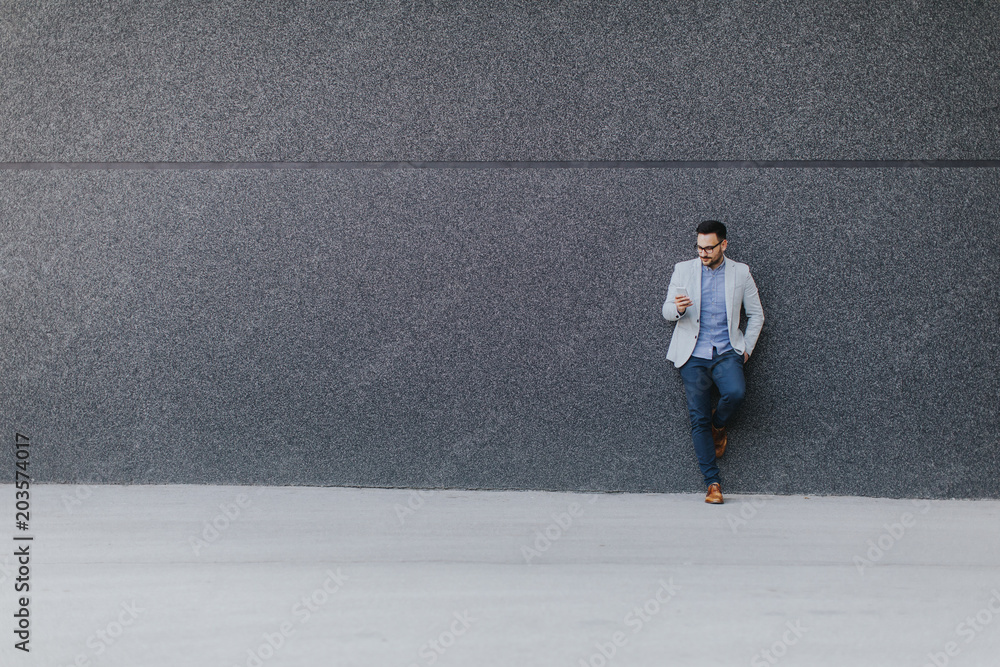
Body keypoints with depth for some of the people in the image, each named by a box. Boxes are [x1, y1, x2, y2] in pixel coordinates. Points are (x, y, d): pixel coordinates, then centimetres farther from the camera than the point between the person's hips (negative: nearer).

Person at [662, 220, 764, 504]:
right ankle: (712, 483, 6)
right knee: (698, 418, -4)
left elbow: (756, 314, 14)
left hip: (726, 352, 0)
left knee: (735, 392, -29)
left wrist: (746, 348, 5)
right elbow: (667, 312, 5)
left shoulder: (740, 273, 7)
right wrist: (678, 308, -19)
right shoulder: (683, 270, 6)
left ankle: (718, 426, 6)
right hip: (693, 355, 0)